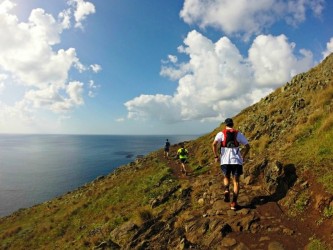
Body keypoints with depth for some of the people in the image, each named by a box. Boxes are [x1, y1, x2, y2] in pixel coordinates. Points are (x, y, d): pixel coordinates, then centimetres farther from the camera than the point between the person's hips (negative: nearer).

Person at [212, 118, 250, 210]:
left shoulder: (221, 133, 2)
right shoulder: (239, 134, 6)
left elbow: (214, 144, -13)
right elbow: (247, 146, 4)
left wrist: (216, 156, -2)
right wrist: (243, 157, 17)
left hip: (225, 161, 0)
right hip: (237, 161, 0)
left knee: (226, 177, 23)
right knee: (236, 181, 10)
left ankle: (226, 190, -5)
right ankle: (234, 203, 5)